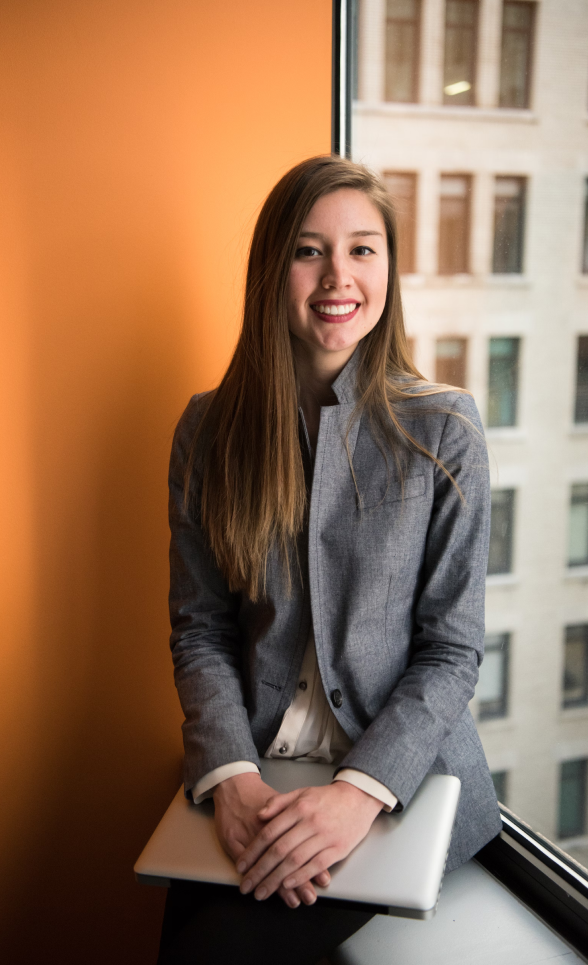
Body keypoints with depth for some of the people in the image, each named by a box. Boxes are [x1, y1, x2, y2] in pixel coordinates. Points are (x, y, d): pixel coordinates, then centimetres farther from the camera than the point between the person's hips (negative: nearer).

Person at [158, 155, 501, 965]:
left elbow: (453, 652, -5)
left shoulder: (444, 429, -6)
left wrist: (361, 790, -19)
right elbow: (199, 630, 2)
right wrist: (232, 776, -14)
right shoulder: (208, 429, 2)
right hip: (255, 770, 3)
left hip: (406, 776, -2)